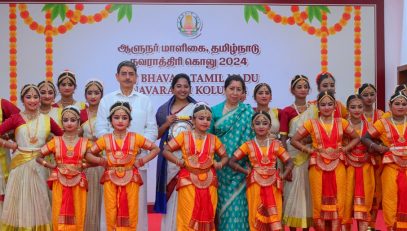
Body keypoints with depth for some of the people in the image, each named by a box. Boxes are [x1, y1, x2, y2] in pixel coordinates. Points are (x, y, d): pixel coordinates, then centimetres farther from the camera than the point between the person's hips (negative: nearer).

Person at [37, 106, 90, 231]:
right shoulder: (55, 141, 2)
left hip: (78, 182, 0)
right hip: (59, 182, 0)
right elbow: (38, 156, 4)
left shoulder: (84, 142, 3)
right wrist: (51, 166, -6)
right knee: (60, 216, 0)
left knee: (77, 216, 2)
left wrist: (83, 165, -9)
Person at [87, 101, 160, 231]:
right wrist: (101, 161, -8)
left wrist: (141, 161, -4)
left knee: (130, 214, 2)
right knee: (111, 214, 2)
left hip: (130, 180, 0)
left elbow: (156, 149, 6)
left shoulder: (136, 138, 1)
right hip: (111, 180, 1)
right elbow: (88, 155, 7)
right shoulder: (105, 139, 3)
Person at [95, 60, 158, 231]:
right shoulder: (107, 100, 10)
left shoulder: (145, 101, 11)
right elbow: (100, 129, 3)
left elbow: (152, 130, 5)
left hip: (138, 158, 0)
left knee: (138, 202, 2)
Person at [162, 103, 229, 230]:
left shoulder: (213, 139, 8)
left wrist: (220, 164, -6)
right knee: (189, 218, -2)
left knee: (207, 217, 8)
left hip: (208, 183, 3)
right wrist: (177, 160, -14)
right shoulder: (184, 136, 1)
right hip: (188, 182, -2)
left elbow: (225, 156, 16)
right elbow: (166, 150, 2)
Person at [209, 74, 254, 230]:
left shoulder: (247, 112, 3)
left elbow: (252, 137, 1)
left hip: (239, 166, -1)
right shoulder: (215, 111, 6)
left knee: (236, 201, -3)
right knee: (220, 200, 4)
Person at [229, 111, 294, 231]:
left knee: (274, 217, 0)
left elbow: (289, 162, 7)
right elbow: (231, 161, 0)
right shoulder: (248, 145, 2)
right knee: (257, 217, 3)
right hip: (255, 186, -1)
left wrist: (282, 176, -8)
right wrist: (246, 171, -8)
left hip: (273, 186, 1)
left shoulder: (275, 144, 5)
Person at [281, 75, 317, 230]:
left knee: (308, 190, 4)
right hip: (293, 156, -2)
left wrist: (309, 140, -9)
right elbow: (283, 138, -1)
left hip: (310, 156, 2)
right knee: (293, 190, -2)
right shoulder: (287, 111, 1)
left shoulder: (315, 109, 9)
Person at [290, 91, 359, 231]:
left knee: (337, 202, 1)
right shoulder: (311, 123, 1)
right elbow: (294, 140, 2)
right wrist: (309, 150, -8)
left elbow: (356, 138, 16)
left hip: (337, 167, 1)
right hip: (318, 167, -1)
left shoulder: (341, 122, 6)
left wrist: (345, 149, 0)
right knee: (319, 202, 2)